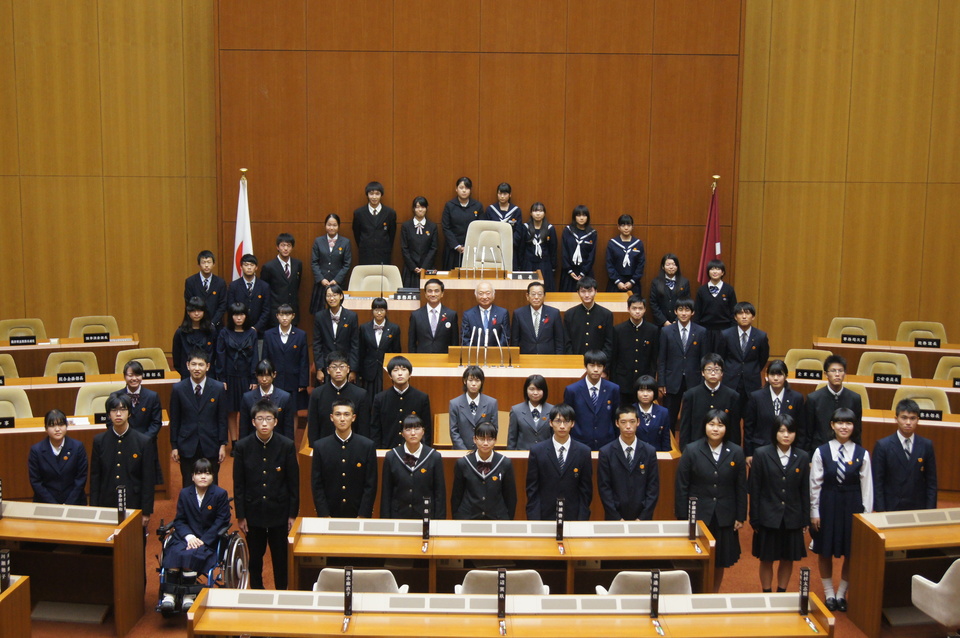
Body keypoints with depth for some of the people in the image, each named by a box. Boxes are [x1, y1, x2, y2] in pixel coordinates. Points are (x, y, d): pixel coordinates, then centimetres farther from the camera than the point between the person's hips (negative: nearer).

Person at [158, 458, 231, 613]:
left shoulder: (221, 494, -2)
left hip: (209, 540, -3)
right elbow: (179, 520, 7)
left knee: (190, 555, -31)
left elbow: (221, 522, -6)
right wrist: (189, 537, -13)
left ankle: (188, 597, -21)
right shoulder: (184, 493, 9)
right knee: (175, 552, -29)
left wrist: (203, 541, -16)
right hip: (187, 536, 3)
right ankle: (169, 595, -29)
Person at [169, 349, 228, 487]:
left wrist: (223, 444, -1)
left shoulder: (218, 388, -3)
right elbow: (174, 420, 3)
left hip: (211, 446, 0)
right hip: (187, 446, 0)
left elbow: (222, 419, 1)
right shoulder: (178, 389, -2)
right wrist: (174, 446, 1)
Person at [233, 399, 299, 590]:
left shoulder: (287, 446, -8)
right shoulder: (243, 446, -6)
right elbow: (238, 484, -1)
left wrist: (293, 513, -2)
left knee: (280, 558, 9)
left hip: (279, 511, -1)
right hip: (253, 511, 1)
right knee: (255, 558, 13)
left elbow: (294, 482, -2)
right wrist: (240, 515, -2)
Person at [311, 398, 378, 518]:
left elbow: (371, 485, -3)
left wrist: (363, 516, -8)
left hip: (358, 516, 0)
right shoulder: (320, 447, -1)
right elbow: (317, 485, 0)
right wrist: (325, 516, -7)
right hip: (330, 516, 1)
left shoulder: (368, 446, -4)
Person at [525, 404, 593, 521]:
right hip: (544, 516, 0)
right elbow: (532, 490, -1)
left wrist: (582, 519, -5)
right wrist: (534, 520, -8)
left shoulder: (584, 452, 0)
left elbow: (586, 490, 2)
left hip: (573, 517, 1)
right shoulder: (537, 451, -1)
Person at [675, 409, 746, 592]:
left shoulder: (736, 452, -1)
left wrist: (740, 517, 3)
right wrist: (682, 517, -6)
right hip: (698, 515, -2)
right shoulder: (692, 451, -7)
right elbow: (681, 487, -4)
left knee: (720, 562, 12)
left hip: (725, 518, 2)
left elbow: (741, 487, 3)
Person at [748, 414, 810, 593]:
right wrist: (754, 519, -5)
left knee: (788, 559, 12)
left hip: (793, 519, 2)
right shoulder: (761, 454, -7)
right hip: (768, 517, -2)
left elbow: (805, 491, 4)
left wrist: (805, 520, 4)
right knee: (766, 559, 8)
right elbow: (754, 489, -5)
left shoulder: (803, 457, 0)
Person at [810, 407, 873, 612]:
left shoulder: (862, 454, -4)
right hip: (827, 505, 0)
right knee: (825, 551, 10)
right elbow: (815, 484, -1)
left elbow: (867, 486, 0)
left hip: (852, 506, 1)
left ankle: (841, 594, 27)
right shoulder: (821, 452, -6)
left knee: (851, 553, 9)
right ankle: (829, 594, 27)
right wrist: (814, 512, -1)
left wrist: (866, 514, 0)